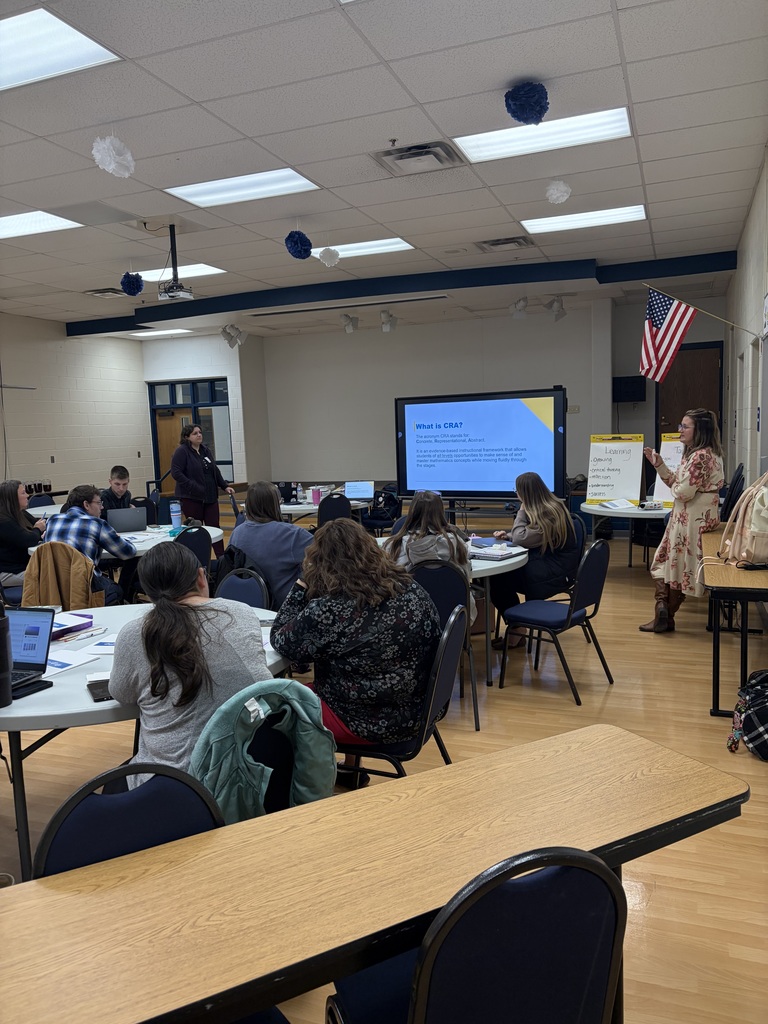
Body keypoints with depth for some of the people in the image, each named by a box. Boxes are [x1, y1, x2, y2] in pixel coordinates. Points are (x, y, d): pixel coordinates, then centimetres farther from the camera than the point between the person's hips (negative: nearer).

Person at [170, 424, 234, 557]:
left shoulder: (206, 450, 14)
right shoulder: (182, 452, -8)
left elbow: (215, 471, 21)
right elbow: (176, 473, -16)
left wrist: (225, 486, 13)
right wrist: (193, 487, -21)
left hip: (210, 497, 6)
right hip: (191, 498, -6)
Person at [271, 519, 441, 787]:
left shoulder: (327, 610, -24)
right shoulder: (413, 591, -6)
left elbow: (281, 642, -10)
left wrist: (301, 586, -7)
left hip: (369, 725, -7)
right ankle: (351, 770, 41)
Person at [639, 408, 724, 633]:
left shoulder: (701, 456, -22)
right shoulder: (694, 453, 12)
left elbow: (683, 491, -26)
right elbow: (676, 482, 14)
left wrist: (674, 487, -4)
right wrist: (658, 464, 6)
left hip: (693, 519, -10)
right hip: (685, 517, 10)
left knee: (677, 565, -1)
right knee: (669, 562, 12)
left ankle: (665, 615, 9)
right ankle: (664, 613, 13)